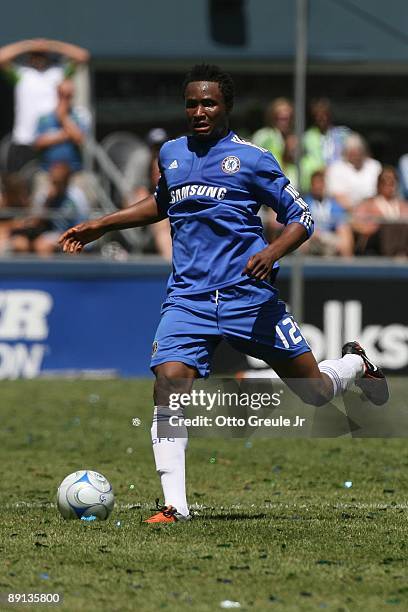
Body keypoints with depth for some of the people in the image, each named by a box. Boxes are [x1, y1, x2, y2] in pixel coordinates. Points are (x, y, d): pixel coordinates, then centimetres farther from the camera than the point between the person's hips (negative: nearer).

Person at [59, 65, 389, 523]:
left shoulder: (251, 158, -2)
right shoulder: (170, 154, 11)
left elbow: (301, 218, 1)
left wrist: (273, 252, -18)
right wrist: (101, 226, 27)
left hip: (249, 294, -3)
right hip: (188, 297, 3)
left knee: (315, 391, 6)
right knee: (169, 385, -21)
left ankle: (355, 364, 43)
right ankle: (175, 505, -16)